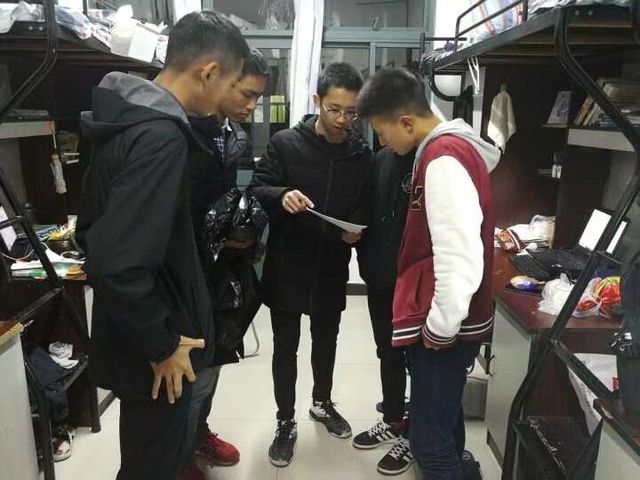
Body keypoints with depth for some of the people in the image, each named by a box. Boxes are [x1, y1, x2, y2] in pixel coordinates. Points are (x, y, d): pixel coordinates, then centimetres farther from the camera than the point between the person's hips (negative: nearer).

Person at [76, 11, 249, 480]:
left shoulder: (128, 117, 5)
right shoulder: (161, 136, -26)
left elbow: (99, 230, 12)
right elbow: (119, 263, -32)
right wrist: (161, 343, -18)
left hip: (138, 336, 9)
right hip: (149, 350, -9)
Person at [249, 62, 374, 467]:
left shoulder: (363, 155, 0)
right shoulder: (286, 143, -8)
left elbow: (365, 207, 8)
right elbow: (256, 190, -7)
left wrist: (356, 230, -13)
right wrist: (281, 195, -28)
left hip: (332, 267, 3)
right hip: (287, 265, -2)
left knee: (327, 339, 20)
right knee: (285, 346, 8)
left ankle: (322, 403, 44)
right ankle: (286, 422, 27)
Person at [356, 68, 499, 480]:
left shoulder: (443, 160, -21)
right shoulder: (451, 148, 11)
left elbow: (459, 256, -28)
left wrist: (440, 326, -18)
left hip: (445, 330, -10)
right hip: (447, 322, 10)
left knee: (430, 440, 3)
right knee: (443, 422, 24)